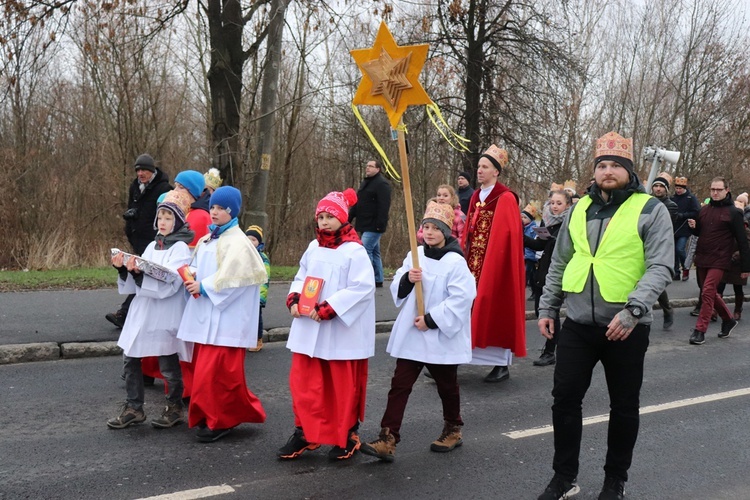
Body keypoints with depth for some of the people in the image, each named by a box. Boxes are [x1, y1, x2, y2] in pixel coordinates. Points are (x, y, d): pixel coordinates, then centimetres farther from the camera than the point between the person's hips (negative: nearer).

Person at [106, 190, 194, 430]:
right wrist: (124, 269, -6)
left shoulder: (180, 248, -9)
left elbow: (169, 284, -21)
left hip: (165, 315, -7)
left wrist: (139, 272, -29)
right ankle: (134, 408, 20)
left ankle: (175, 408, 22)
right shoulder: (153, 245, 12)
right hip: (142, 312, 7)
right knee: (130, 359, 8)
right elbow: (137, 282, 12)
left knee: (168, 365, 4)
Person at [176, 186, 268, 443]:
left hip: (225, 316, -8)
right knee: (204, 368, 11)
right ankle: (209, 416, 24)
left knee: (216, 370, -8)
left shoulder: (237, 241, -10)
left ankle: (220, 420, 7)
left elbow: (233, 277, -19)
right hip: (205, 314, 8)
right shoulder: (207, 240, 15)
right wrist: (192, 277, -1)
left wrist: (204, 287, -15)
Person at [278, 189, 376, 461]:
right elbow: (301, 277, 17)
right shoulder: (314, 247, 9)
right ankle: (305, 432, 23)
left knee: (343, 387, 7)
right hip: (309, 330, 6)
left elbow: (362, 288, -20)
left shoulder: (354, 251, -12)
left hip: (341, 332, -6)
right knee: (303, 382, 8)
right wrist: (294, 299, -4)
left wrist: (326, 309, -23)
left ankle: (347, 436, 24)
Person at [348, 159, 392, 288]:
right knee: (374, 252, 13)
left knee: (365, 250, -15)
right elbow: (357, 203, 22)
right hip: (365, 225, 10)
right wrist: (349, 218, 15)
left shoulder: (382, 183, -12)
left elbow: (384, 206, -20)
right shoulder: (365, 182, 18)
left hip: (374, 226, -9)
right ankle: (378, 280, 20)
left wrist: (380, 224, -26)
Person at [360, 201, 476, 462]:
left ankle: (453, 430, 36)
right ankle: (387, 440, -1)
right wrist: (407, 279, -13)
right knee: (399, 384, -1)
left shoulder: (455, 261, -12)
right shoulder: (414, 255, 6)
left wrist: (432, 320, -20)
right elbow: (397, 290, 9)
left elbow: (462, 298, -19)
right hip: (410, 334, 5)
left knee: (446, 385, 14)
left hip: (442, 336, -4)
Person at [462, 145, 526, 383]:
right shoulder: (476, 197, 13)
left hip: (495, 264, -6)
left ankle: (502, 365, 10)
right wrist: (464, 260, 10)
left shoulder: (505, 199, -9)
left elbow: (507, 236, -13)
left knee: (495, 309, -1)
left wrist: (493, 265, -16)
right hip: (473, 263, 6)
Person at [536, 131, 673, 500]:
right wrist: (547, 309, 12)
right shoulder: (579, 210, 10)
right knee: (565, 399, 5)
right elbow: (559, 264, 16)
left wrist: (634, 309, -24)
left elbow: (660, 267, -13)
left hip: (626, 327, -4)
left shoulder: (651, 210, -5)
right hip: (578, 324, 4)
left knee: (624, 407, 11)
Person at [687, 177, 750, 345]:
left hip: (719, 260, -6)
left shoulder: (733, 212, -7)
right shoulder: (704, 210, 10)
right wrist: (693, 227, -3)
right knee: (711, 293, 14)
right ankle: (728, 320, 34)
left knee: (707, 293, -12)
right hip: (702, 258, 6)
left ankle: (700, 330, -7)